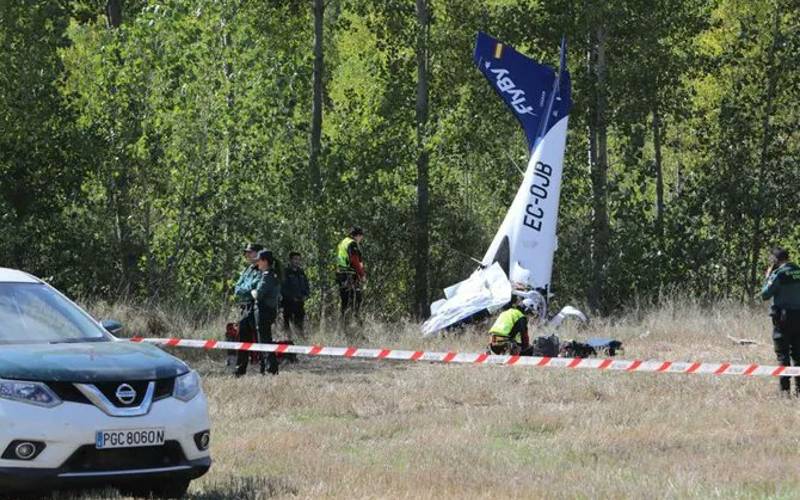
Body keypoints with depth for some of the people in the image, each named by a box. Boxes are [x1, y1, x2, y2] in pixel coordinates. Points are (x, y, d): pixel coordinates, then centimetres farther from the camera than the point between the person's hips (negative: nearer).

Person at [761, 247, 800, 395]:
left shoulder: (779, 274, -12)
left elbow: (765, 295, -8)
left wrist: (768, 277, 6)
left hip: (783, 317, -6)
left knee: (782, 355, -1)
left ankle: (785, 388, -5)